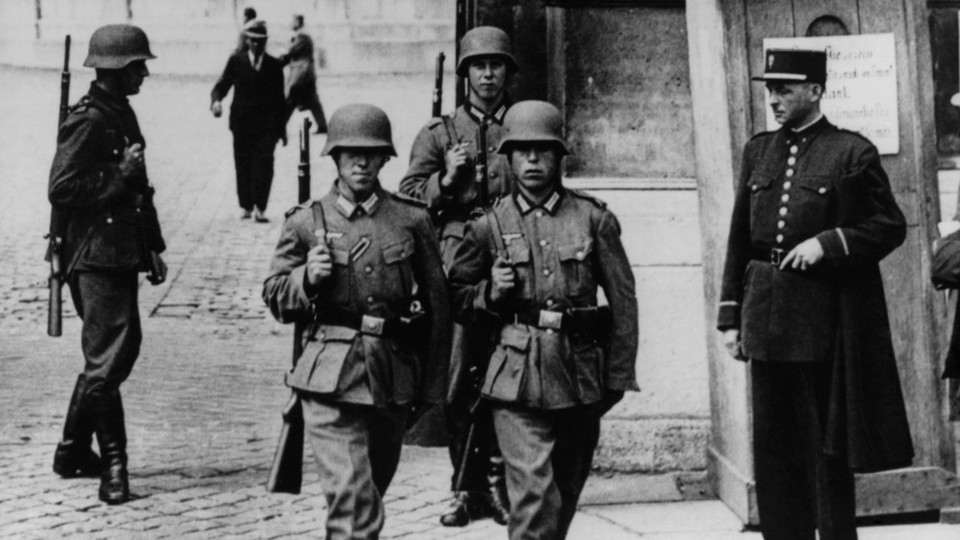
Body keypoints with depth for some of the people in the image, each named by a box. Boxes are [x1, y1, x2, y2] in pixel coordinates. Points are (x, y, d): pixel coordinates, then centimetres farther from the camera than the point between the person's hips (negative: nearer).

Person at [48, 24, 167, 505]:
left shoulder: (122, 114, 15)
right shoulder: (87, 122, -14)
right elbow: (61, 190, -18)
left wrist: (152, 246, 18)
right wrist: (119, 174, -18)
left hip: (122, 253, 10)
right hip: (95, 257, -10)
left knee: (121, 349, 14)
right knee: (107, 360, -7)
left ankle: (74, 451, 26)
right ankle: (112, 464, 0)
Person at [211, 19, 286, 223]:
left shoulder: (274, 65, 6)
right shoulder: (236, 61, 5)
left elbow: (280, 99, 10)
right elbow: (222, 85, 2)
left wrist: (282, 128, 11)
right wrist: (216, 100, -22)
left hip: (266, 124, -1)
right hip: (241, 123, 1)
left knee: (264, 164, -14)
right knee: (243, 166, 5)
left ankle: (259, 208, -14)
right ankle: (245, 206, 15)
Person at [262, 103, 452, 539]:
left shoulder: (412, 220, 4)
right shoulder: (307, 221, 2)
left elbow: (438, 306, 9)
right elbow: (275, 299, 7)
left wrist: (433, 388, 9)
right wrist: (307, 278, -14)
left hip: (394, 375, 3)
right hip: (331, 377, -3)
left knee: (374, 484, 19)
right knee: (352, 499, -12)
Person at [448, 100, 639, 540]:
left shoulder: (595, 219, 4)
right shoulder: (489, 226, 4)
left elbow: (623, 301, 6)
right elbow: (456, 300, 13)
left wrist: (618, 378, 3)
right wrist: (491, 293, -8)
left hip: (581, 375, 2)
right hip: (517, 379, -2)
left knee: (566, 494, 15)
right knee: (533, 496, -13)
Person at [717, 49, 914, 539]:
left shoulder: (852, 152, -3)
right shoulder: (757, 151, 11)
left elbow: (890, 226, -1)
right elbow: (739, 238, 12)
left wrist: (827, 243, -14)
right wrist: (730, 316, 8)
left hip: (824, 319, -4)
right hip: (767, 317, 5)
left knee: (828, 446, 4)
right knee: (773, 447, 9)